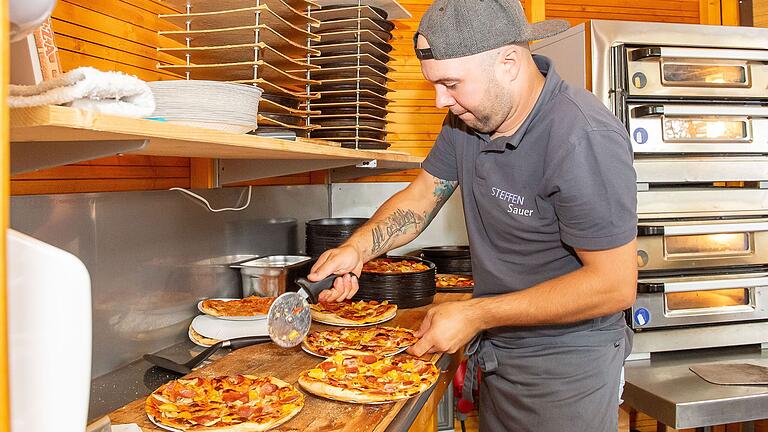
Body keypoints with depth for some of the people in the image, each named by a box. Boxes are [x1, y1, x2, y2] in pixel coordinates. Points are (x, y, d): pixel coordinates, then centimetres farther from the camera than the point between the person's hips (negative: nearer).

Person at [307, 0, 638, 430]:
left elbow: (615, 285, -25)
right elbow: (420, 199, 6)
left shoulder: (583, 138, -27)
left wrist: (475, 315, -24)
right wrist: (356, 249, -12)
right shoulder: (468, 117, -4)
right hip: (496, 353, 7)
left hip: (567, 366, -6)